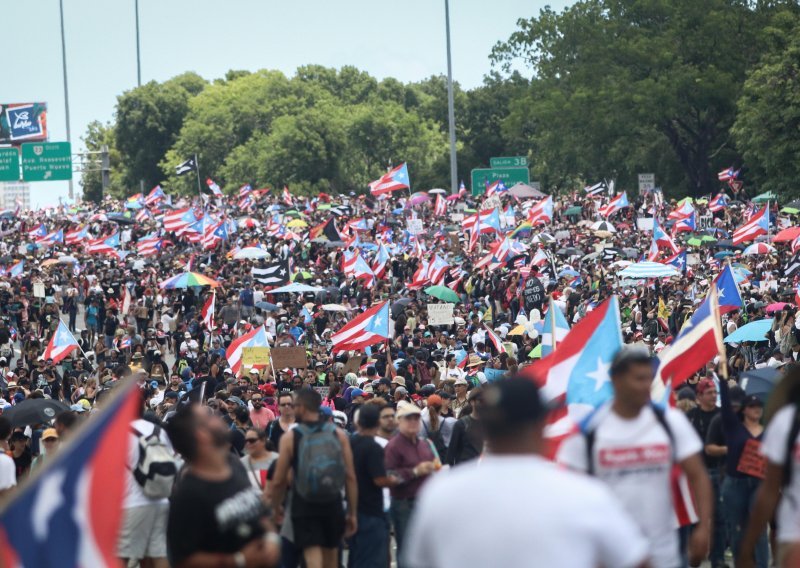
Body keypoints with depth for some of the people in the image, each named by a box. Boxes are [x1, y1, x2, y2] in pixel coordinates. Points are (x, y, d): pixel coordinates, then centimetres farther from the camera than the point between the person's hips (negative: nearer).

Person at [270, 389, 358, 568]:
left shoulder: (290, 437, -7)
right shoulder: (339, 435, -1)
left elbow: (278, 481, -3)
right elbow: (350, 477, -2)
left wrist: (276, 507, 15)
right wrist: (352, 513, 6)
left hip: (304, 507, -3)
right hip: (333, 506, 3)